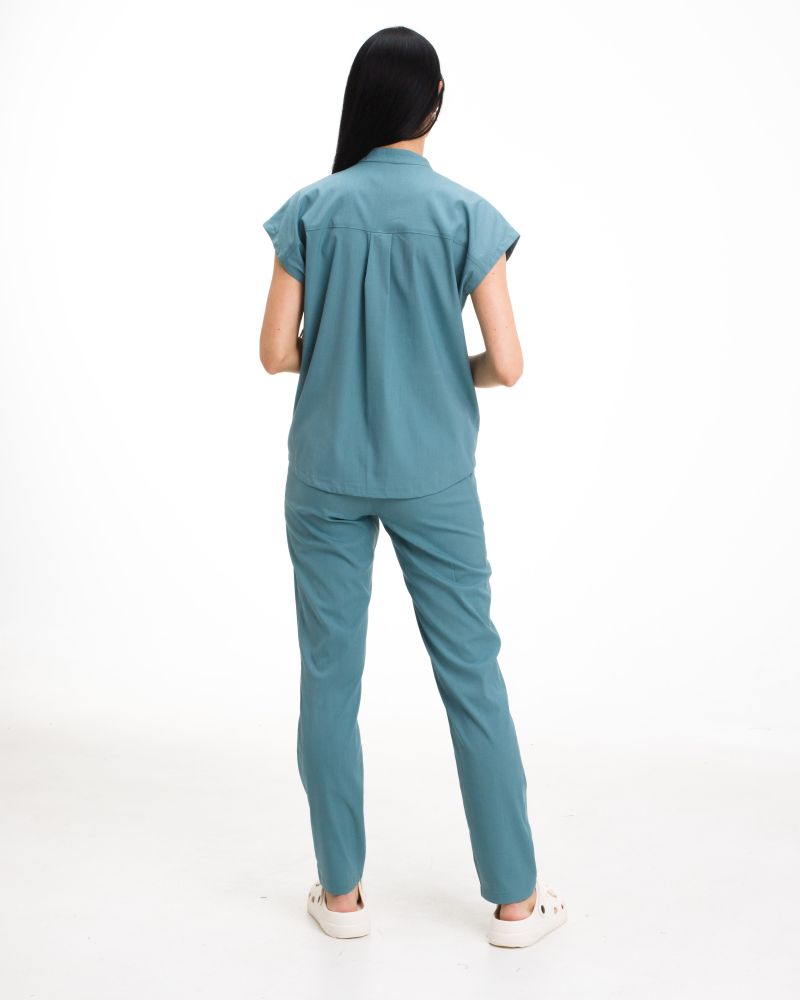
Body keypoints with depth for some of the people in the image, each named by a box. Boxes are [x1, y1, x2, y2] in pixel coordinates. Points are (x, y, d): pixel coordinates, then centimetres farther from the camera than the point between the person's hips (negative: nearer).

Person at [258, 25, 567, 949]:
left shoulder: (311, 210, -3)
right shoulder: (468, 214, -6)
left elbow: (277, 352, -3)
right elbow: (506, 363, -9)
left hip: (326, 477, 1)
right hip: (432, 480, -1)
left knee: (331, 676, 10)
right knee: (471, 677, 7)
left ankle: (341, 890, 21)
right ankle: (514, 898, 17)